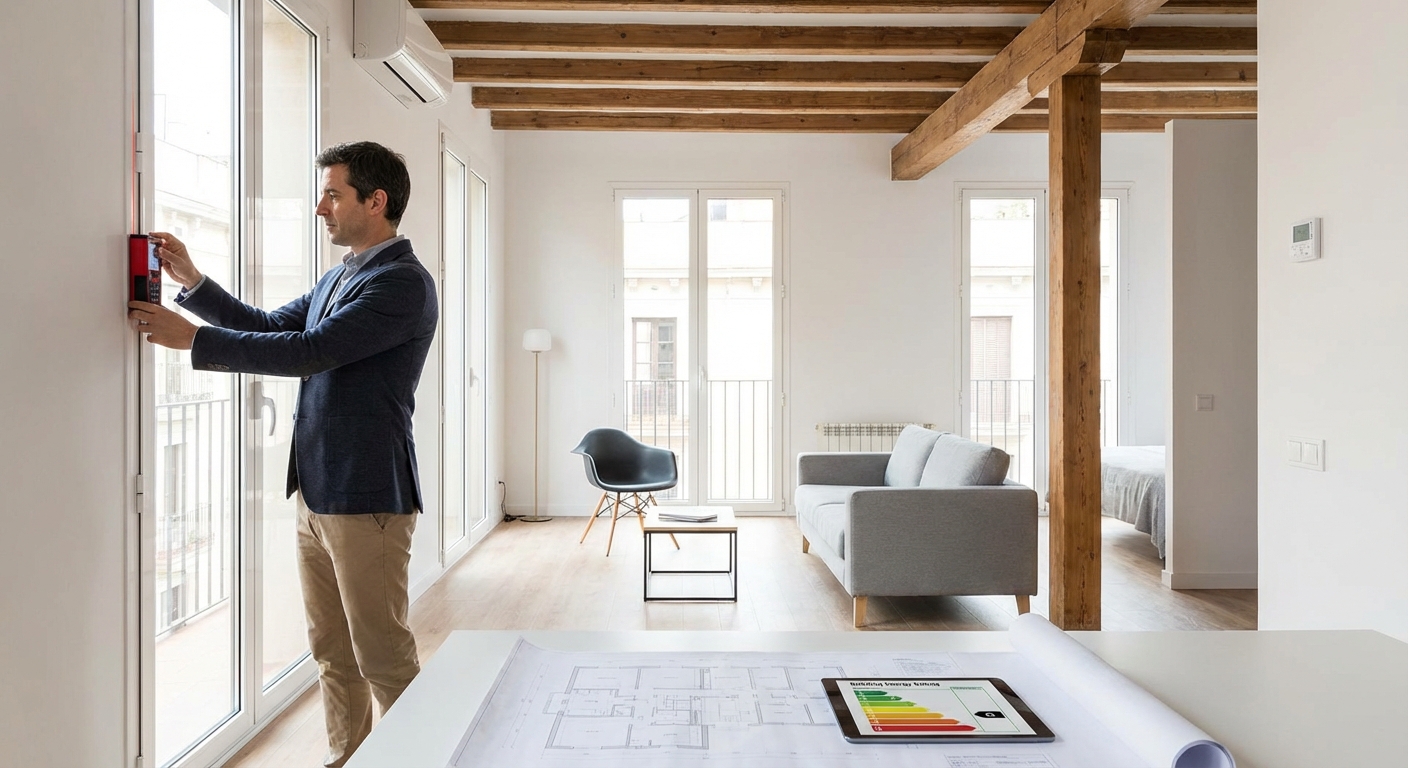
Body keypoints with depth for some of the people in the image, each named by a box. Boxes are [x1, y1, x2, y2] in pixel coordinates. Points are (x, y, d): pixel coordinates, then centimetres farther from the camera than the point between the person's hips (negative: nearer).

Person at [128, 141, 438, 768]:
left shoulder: (402, 282, -15)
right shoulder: (339, 278, 16)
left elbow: (310, 352, -21)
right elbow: (273, 326, 22)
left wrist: (193, 339, -15)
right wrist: (191, 281, 13)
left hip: (364, 495, -9)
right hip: (315, 489, 9)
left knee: (383, 657, 0)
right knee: (331, 652, 17)